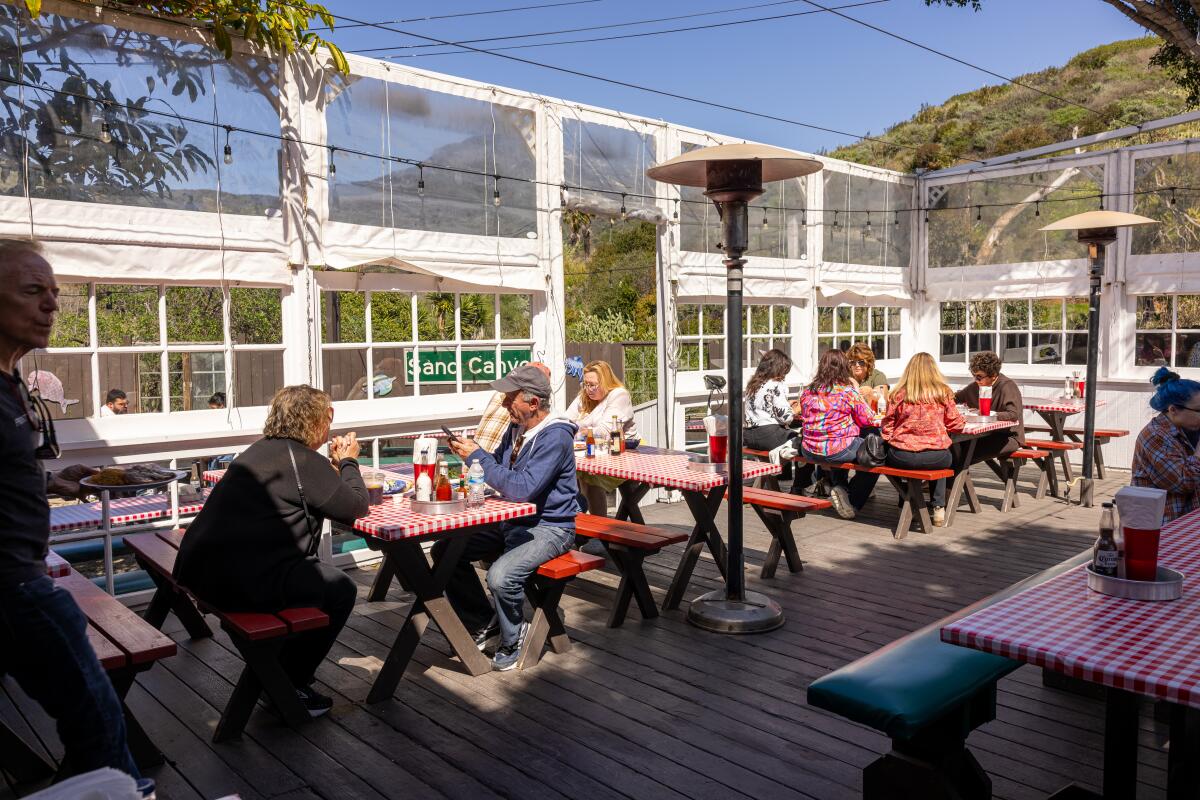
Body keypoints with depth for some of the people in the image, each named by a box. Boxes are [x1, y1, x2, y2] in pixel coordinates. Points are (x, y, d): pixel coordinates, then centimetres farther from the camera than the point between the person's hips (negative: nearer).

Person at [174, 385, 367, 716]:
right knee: (340, 589, 2)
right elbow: (357, 507, -5)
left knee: (312, 574, 27)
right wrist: (348, 462, 9)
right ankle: (290, 686, 10)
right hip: (240, 580, -10)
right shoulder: (304, 461, -10)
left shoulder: (260, 450, 18)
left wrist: (335, 464, 23)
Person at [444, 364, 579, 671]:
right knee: (443, 551, 1)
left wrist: (478, 457, -22)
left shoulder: (555, 437, -21)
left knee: (501, 576, -32)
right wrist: (471, 453, 0)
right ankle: (486, 621, 14)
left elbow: (523, 489, -30)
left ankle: (512, 640, -1)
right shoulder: (517, 428, 6)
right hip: (511, 521, 9)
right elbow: (499, 469, 20)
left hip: (548, 527, -9)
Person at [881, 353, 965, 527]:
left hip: (901, 458, 0)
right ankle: (938, 508, 27)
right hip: (934, 457, 0)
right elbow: (956, 425, 5)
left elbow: (887, 429, 0)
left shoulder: (897, 394, 0)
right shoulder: (943, 393, 0)